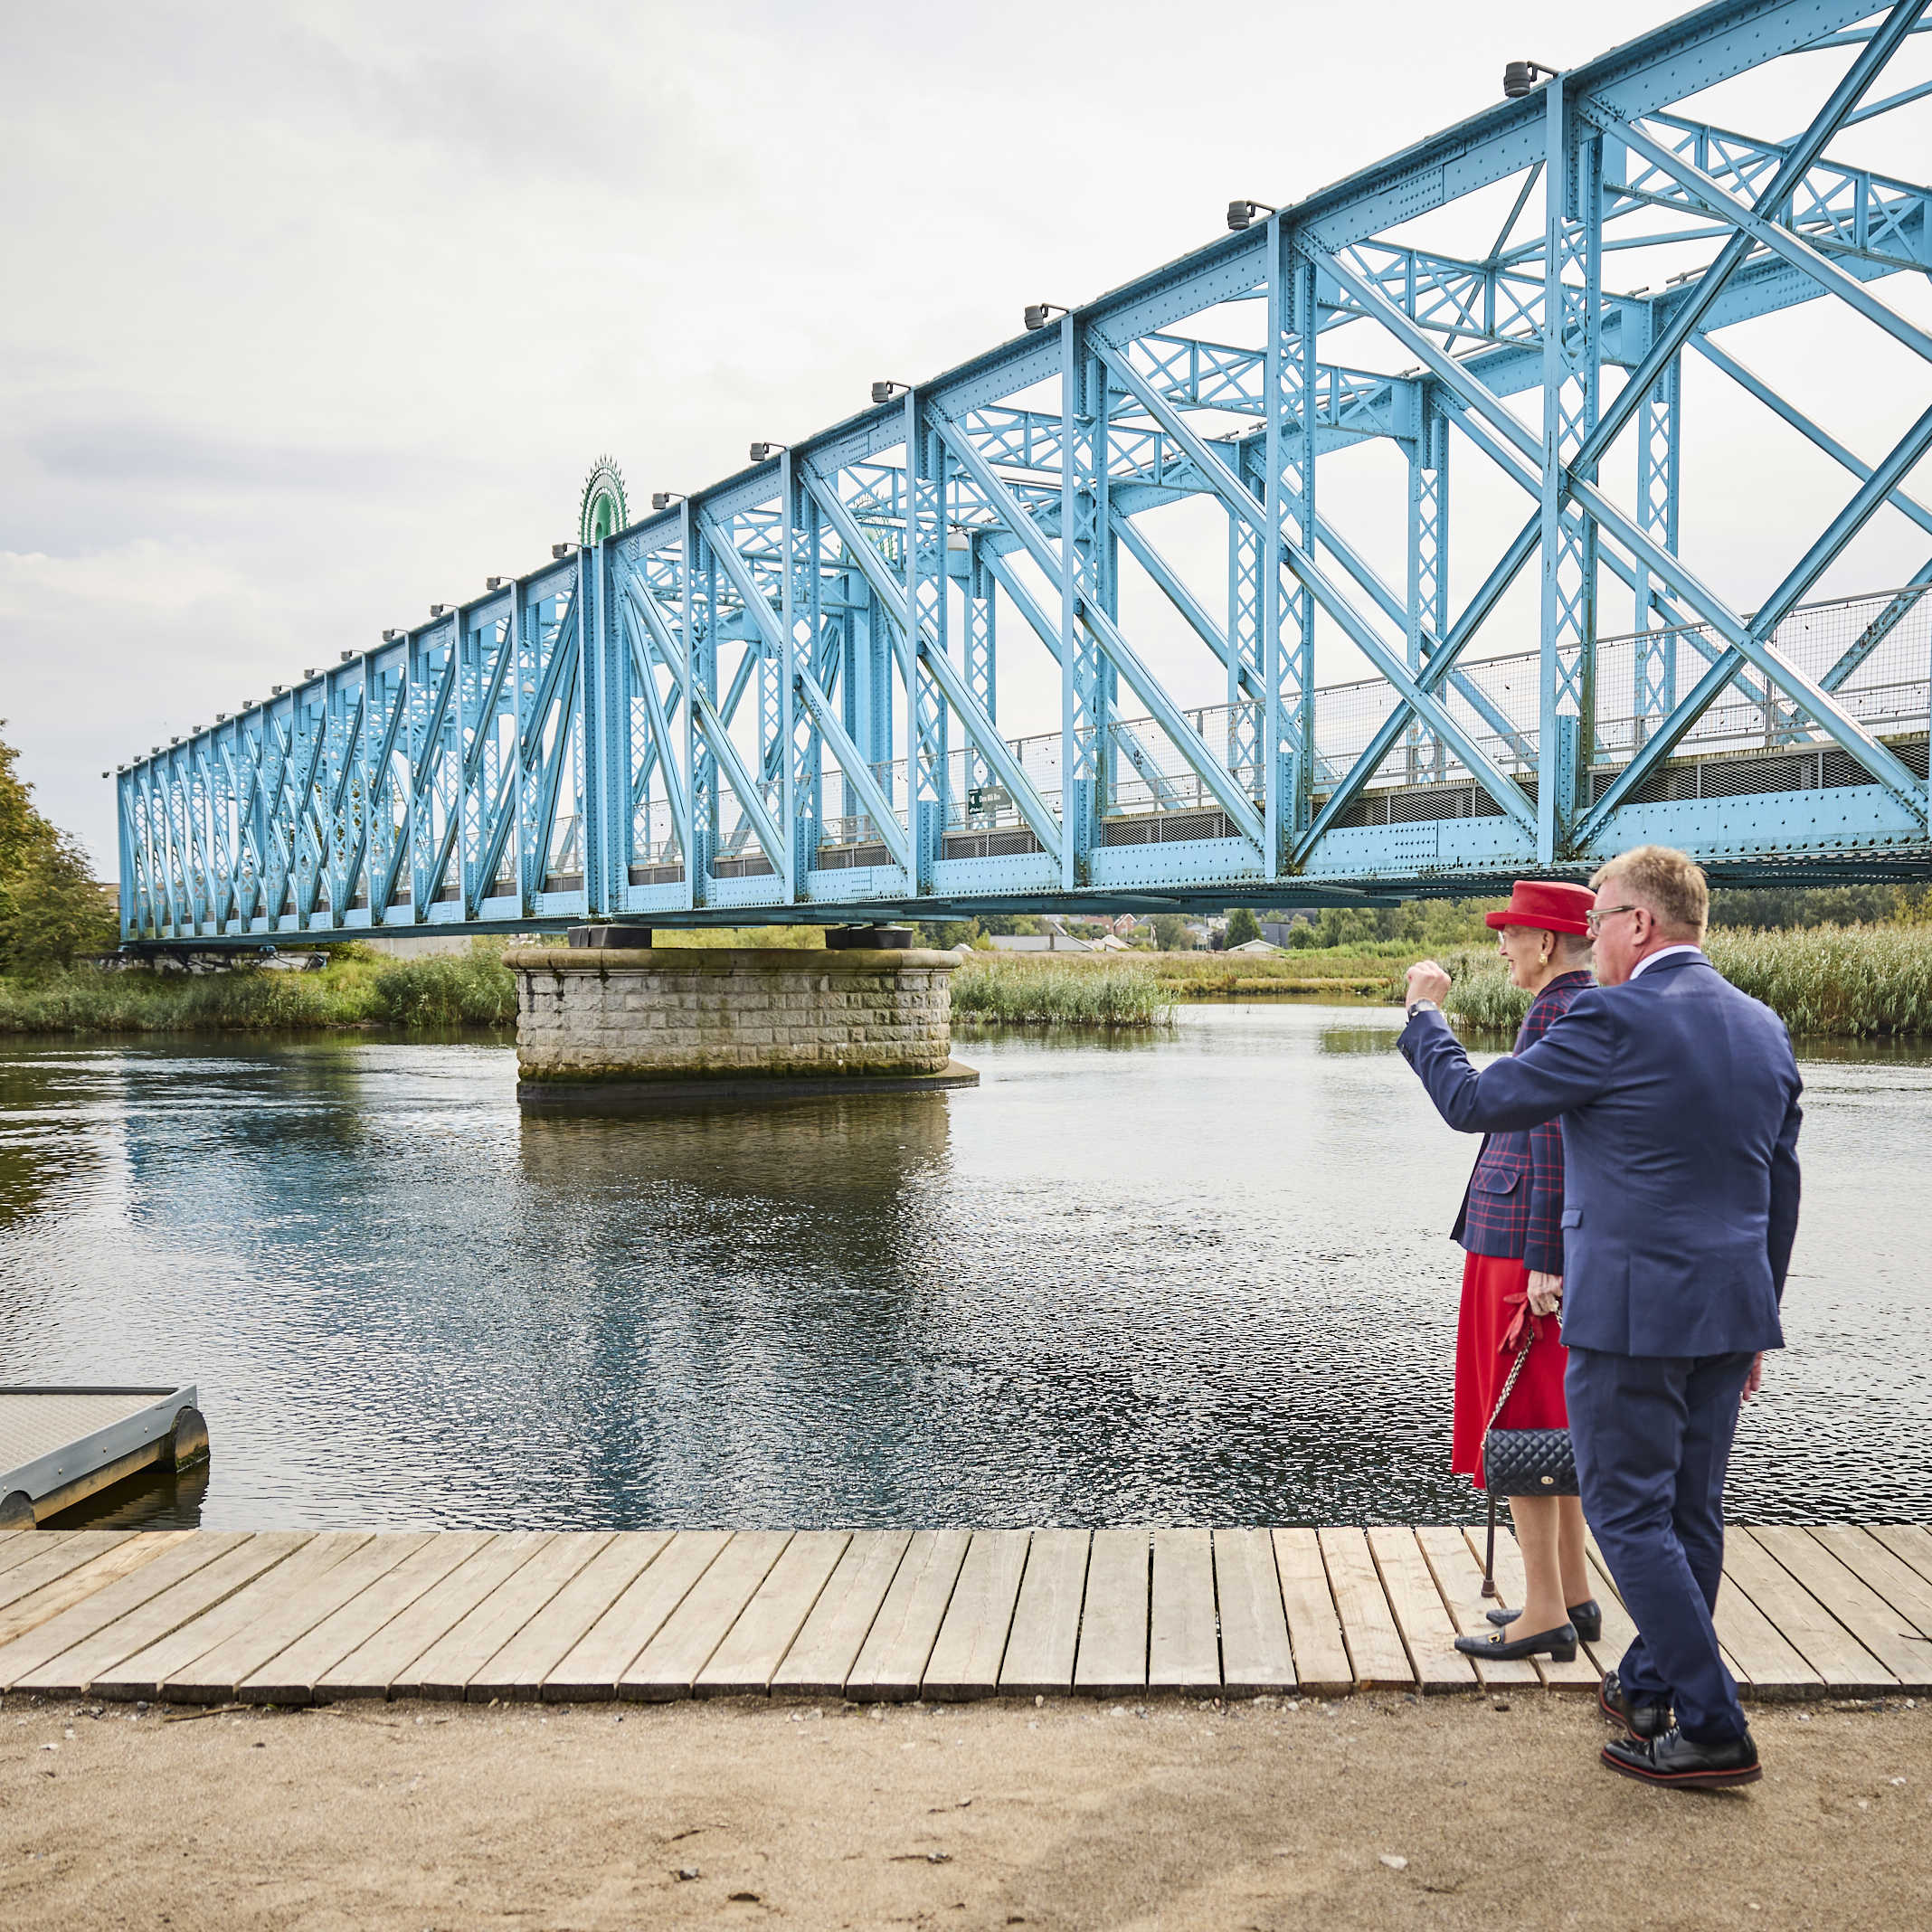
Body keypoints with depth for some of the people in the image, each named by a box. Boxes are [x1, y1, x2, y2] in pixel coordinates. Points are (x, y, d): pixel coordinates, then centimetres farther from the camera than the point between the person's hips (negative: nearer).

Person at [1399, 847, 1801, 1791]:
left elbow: (1473, 1101, -9)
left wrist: (1425, 1014, 8)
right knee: (1690, 1514, 17)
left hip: (1630, 1315, -8)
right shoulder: (1765, 1028, 8)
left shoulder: (1612, 1018, -15)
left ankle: (1713, 1730, 3)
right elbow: (1780, 1193, 13)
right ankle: (1650, 1687, 32)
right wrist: (1756, 1323, 21)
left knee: (1629, 1516, 2)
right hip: (1728, 1311, 8)